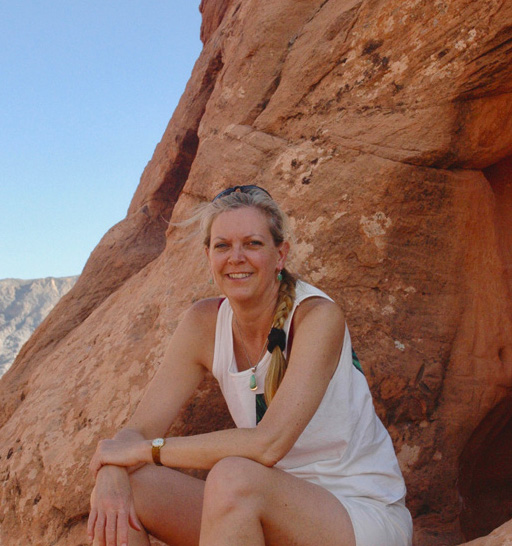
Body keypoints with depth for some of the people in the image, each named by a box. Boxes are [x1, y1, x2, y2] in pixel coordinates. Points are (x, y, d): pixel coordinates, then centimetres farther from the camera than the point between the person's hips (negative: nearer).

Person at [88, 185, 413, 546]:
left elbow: (268, 443, -28)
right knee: (119, 490, -16)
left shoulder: (318, 316, -19)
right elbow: (138, 431, -4)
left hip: (366, 517, -4)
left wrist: (146, 449, -21)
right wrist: (111, 477, -27)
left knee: (233, 476, -34)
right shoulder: (205, 324, -3)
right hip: (283, 512, 5)